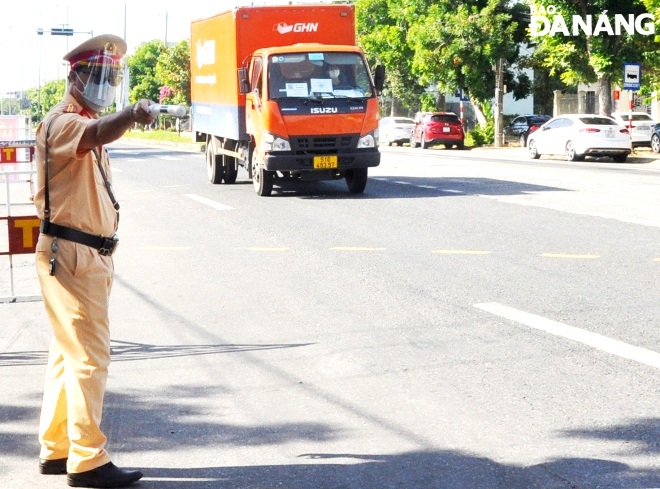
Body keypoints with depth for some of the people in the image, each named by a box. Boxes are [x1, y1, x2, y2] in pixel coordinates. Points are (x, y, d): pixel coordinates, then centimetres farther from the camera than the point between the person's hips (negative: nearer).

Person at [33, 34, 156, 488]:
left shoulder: (86, 122, 18)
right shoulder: (62, 122, -15)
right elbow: (96, 135, -38)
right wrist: (132, 115, -57)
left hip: (88, 256, 10)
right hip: (70, 255, -10)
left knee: (69, 355, 15)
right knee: (88, 357, -9)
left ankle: (56, 449, 24)